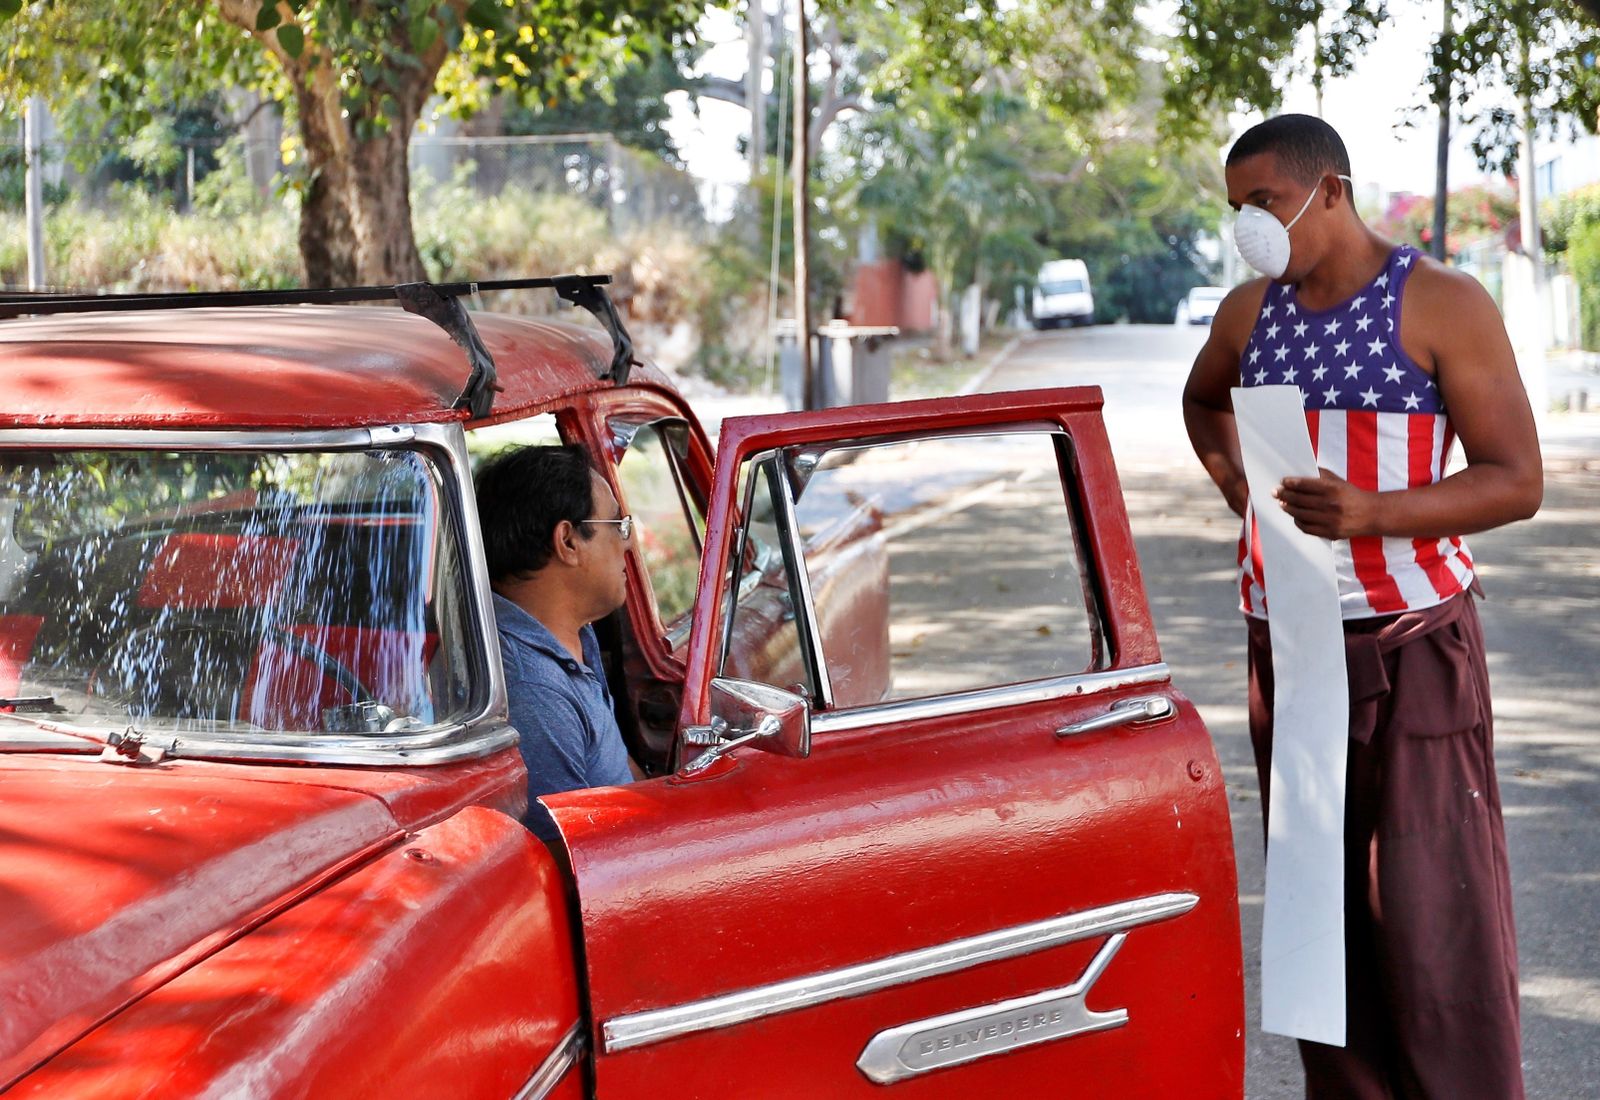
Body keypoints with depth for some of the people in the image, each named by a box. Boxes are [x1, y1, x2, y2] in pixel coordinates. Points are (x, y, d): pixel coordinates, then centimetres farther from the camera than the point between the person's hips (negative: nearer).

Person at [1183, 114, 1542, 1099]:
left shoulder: (1443, 306, -7)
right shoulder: (1251, 314, 9)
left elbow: (1517, 481, -12)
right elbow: (1204, 401, 33)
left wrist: (1372, 513, -26)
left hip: (1411, 644, -6)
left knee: (1434, 916, -7)